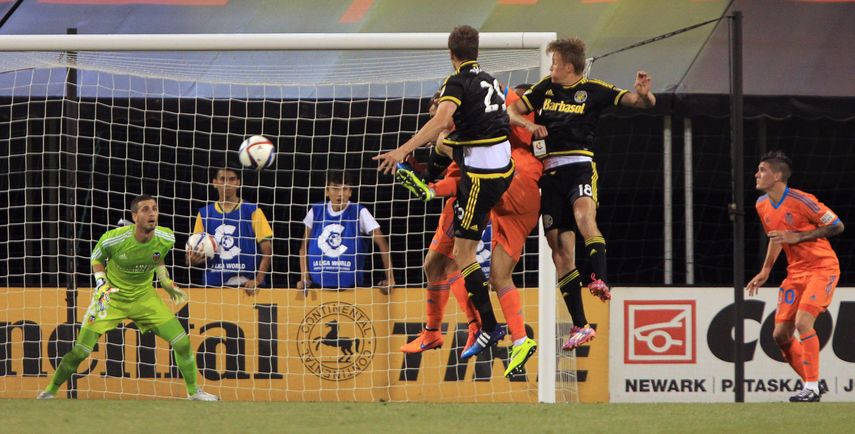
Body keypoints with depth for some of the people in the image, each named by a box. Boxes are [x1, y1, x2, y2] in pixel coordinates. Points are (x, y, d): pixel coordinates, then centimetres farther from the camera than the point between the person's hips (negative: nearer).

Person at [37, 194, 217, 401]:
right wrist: (101, 284, -17)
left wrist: (166, 283, 2)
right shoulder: (113, 239, -26)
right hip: (111, 296, -3)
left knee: (182, 342, -6)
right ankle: (50, 391, 13)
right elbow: (96, 258, -3)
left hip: (144, 297, 3)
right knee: (80, 351, -8)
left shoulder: (165, 239, -15)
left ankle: (194, 392, 15)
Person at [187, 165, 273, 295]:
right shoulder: (204, 214, 10)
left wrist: (257, 280, -14)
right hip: (214, 284, 2)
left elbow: (267, 251, -1)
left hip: (246, 286, -2)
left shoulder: (252, 212, 2)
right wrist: (192, 259, -11)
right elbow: (195, 252, 13)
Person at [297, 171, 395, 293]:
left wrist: (390, 279, -13)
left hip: (350, 286, -2)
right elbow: (304, 246, 12)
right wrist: (304, 278, 1)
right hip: (317, 285, 2)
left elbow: (383, 244, -6)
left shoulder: (359, 213, -3)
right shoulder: (315, 212, 4)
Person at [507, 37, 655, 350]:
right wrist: (527, 124, -7)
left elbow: (645, 102, -1)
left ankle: (599, 279, -53)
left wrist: (644, 94, -26)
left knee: (584, 213, -37)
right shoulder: (545, 88, 14)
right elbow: (511, 111, 15)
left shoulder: (594, 91, 2)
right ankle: (580, 326, 4)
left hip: (580, 165, -4)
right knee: (560, 248, 0)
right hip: (550, 172, 4)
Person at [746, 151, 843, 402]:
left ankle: (811, 388, -15)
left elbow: (837, 226, -13)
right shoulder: (762, 205, 6)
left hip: (822, 268, -8)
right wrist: (766, 271, 16)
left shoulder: (800, 201, -18)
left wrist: (798, 237, -20)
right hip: (796, 272, 8)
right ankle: (812, 384, 15)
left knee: (803, 322, -24)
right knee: (780, 334, 0)